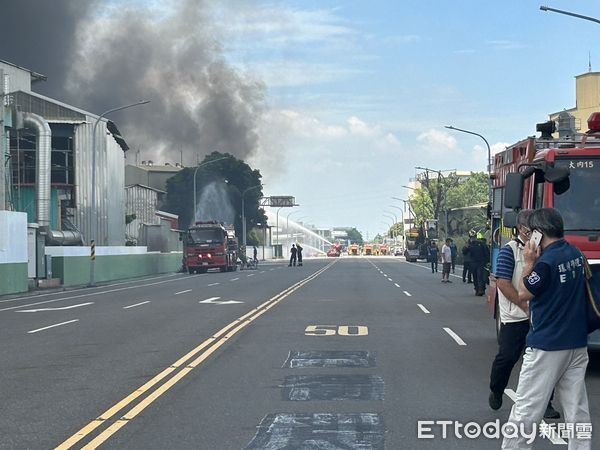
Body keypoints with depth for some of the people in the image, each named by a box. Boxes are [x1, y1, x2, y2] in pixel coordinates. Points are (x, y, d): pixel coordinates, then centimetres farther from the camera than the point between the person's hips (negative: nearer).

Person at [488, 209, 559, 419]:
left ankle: (544, 402, 10)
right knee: (507, 357, -1)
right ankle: (496, 392, 23)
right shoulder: (509, 250, -8)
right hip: (514, 317, -5)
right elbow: (503, 283, -15)